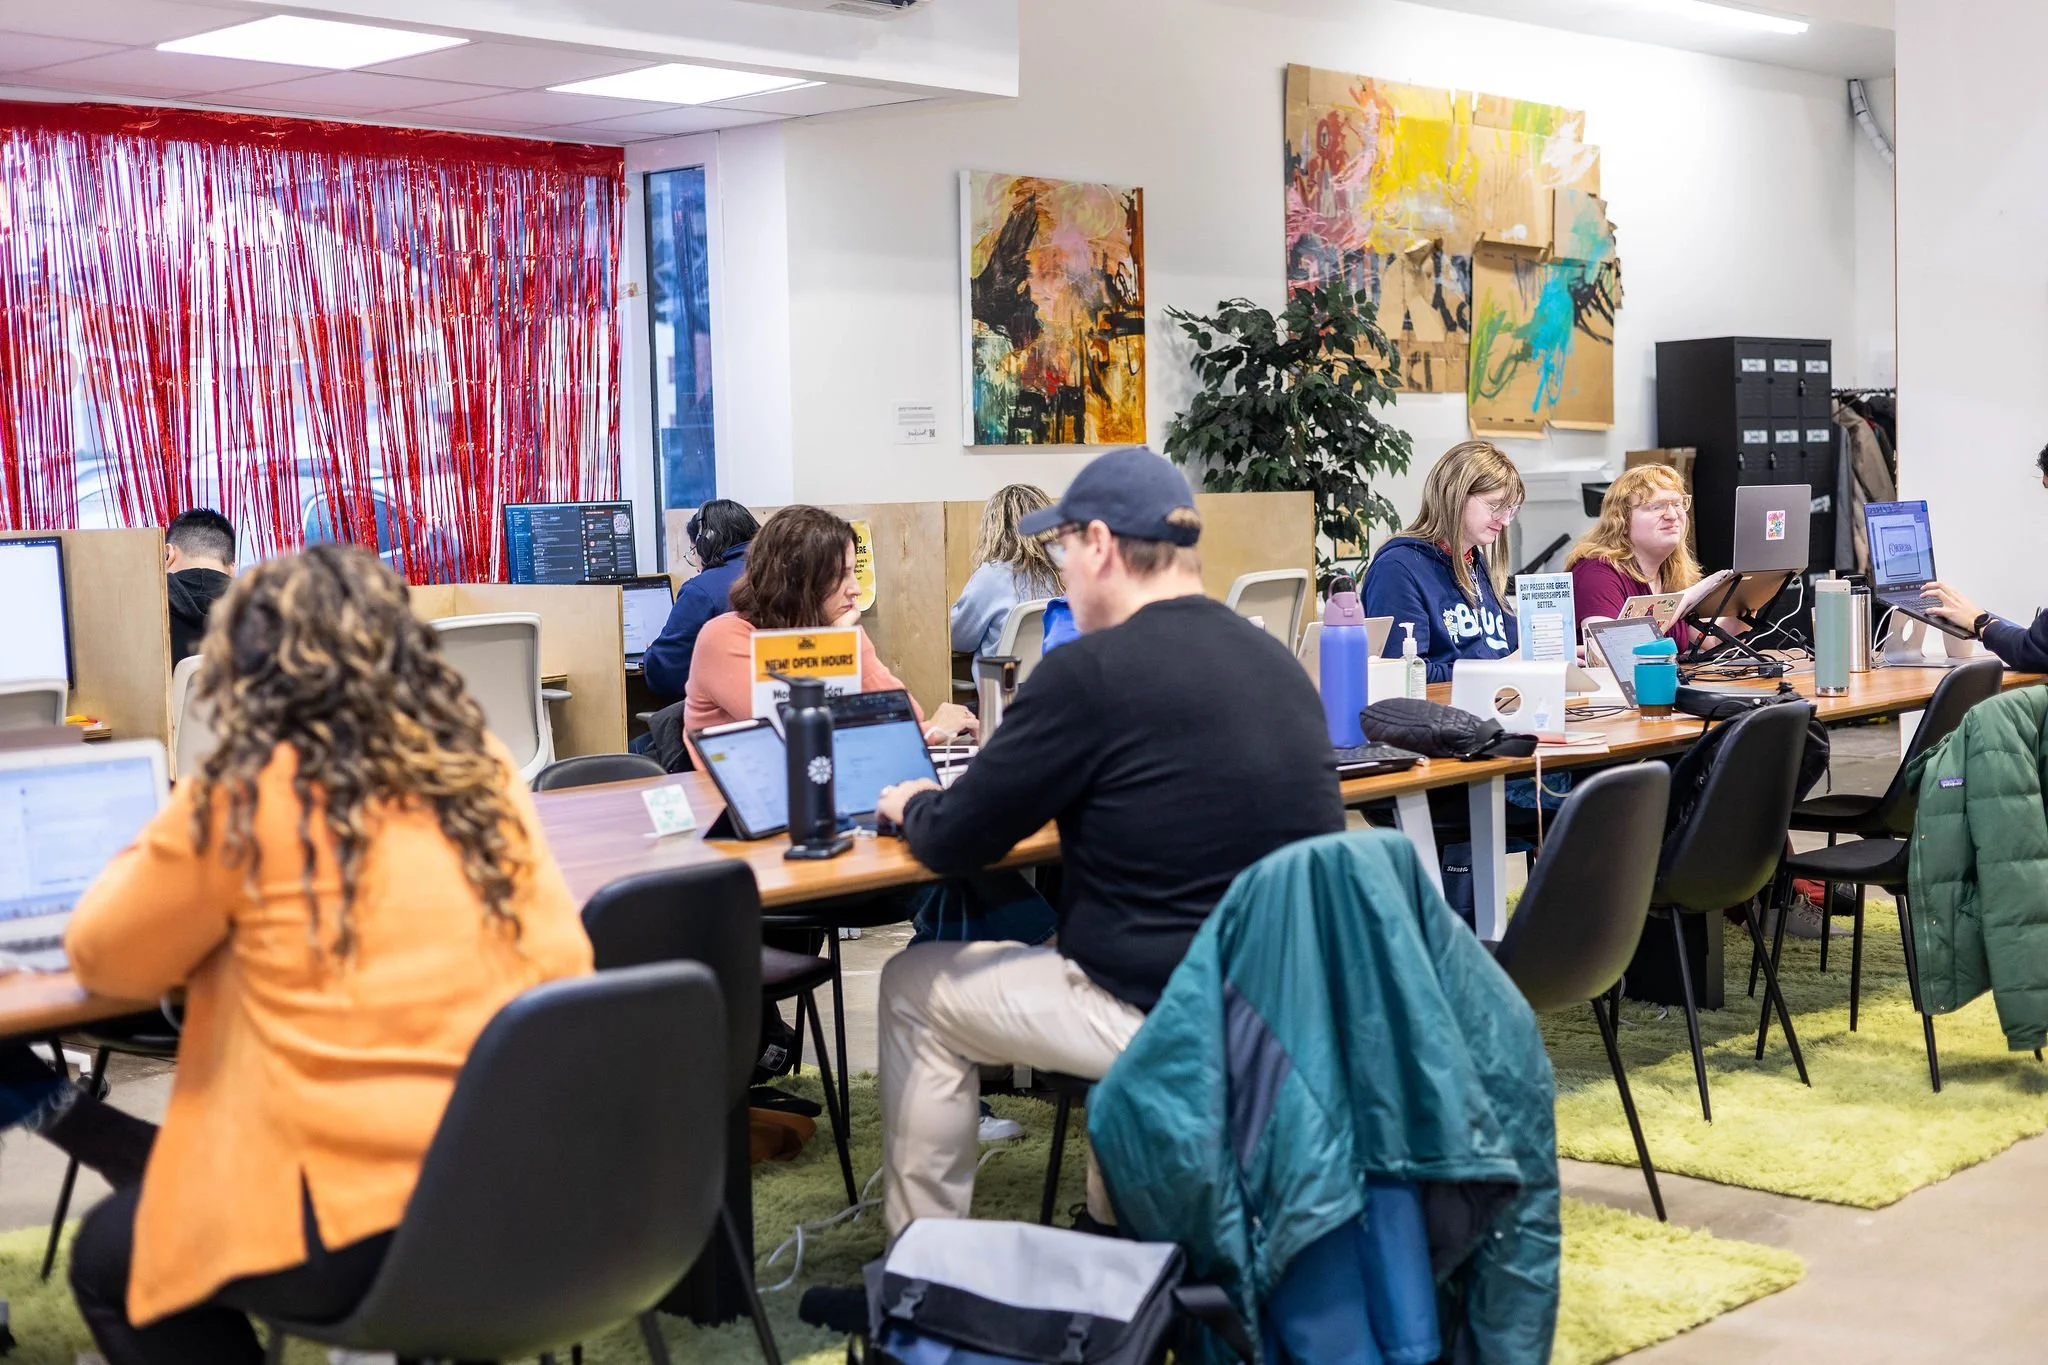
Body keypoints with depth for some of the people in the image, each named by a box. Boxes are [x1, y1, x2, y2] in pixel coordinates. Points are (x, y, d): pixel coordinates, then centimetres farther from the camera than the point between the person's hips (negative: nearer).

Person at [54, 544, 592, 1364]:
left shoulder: (245, 796, -7)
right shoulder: (486, 773, 7)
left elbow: (102, 959, 8)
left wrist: (171, 852, 26)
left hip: (365, 1233, -7)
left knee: (108, 1257, 22)